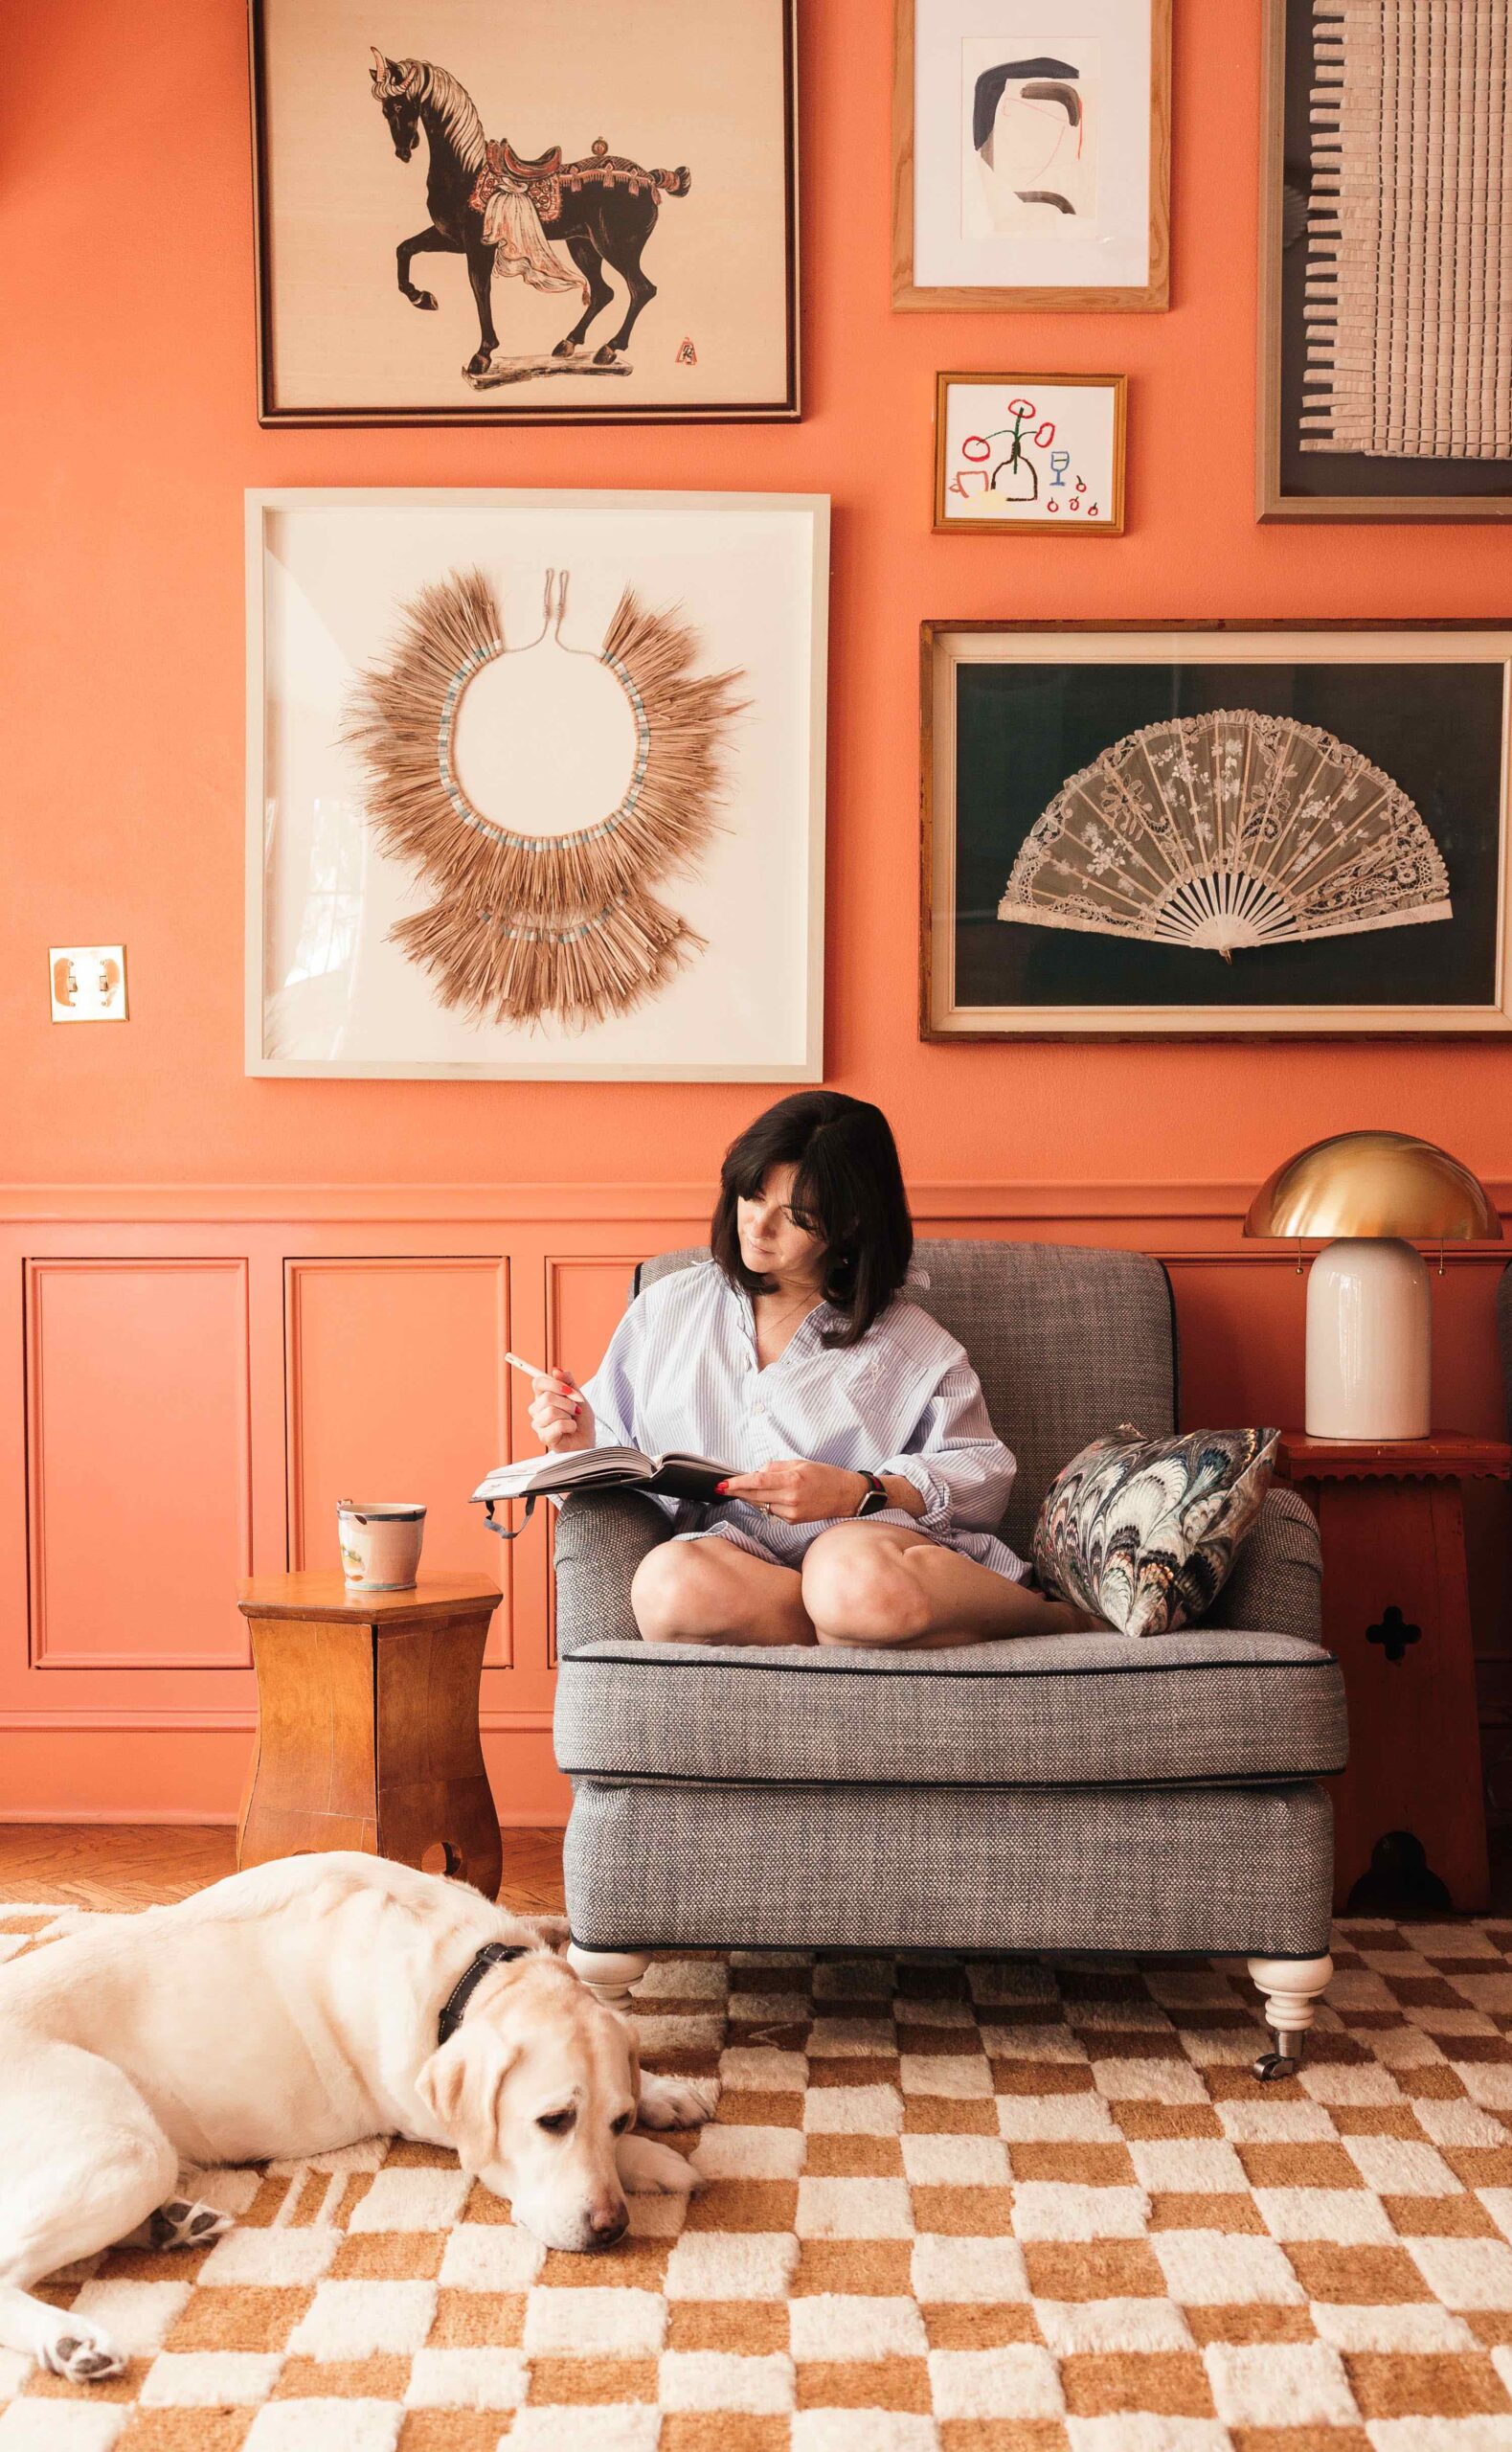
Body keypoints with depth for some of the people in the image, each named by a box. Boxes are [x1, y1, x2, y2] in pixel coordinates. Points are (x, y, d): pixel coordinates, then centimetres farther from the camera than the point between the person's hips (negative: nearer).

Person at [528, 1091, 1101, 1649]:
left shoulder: (905, 1340, 16)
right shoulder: (667, 1308, 23)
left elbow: (983, 1474, 6)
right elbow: (617, 1456, 27)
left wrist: (858, 1494, -10)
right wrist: (581, 1447, 2)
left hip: (869, 1540, -2)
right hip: (729, 1554, 2)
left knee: (857, 1576, -42)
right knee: (667, 1580, -38)